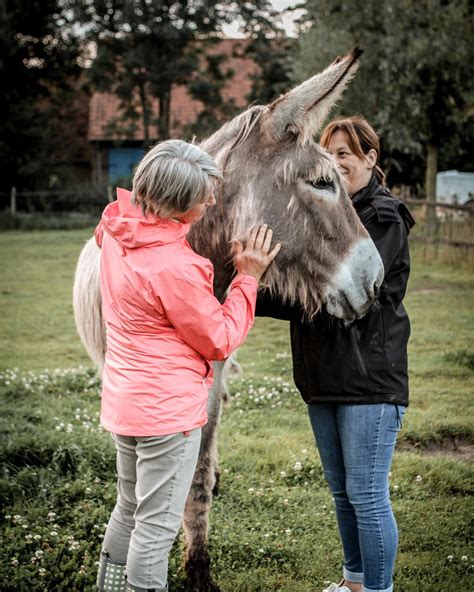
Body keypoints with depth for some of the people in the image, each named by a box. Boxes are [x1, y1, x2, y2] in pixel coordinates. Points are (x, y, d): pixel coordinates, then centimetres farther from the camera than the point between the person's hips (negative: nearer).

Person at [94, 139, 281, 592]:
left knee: (130, 509, 24)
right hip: (167, 407, -9)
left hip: (123, 398, 9)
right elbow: (220, 341, -14)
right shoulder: (174, 268, -28)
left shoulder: (116, 227, -4)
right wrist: (248, 277, -9)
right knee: (158, 525, 4)